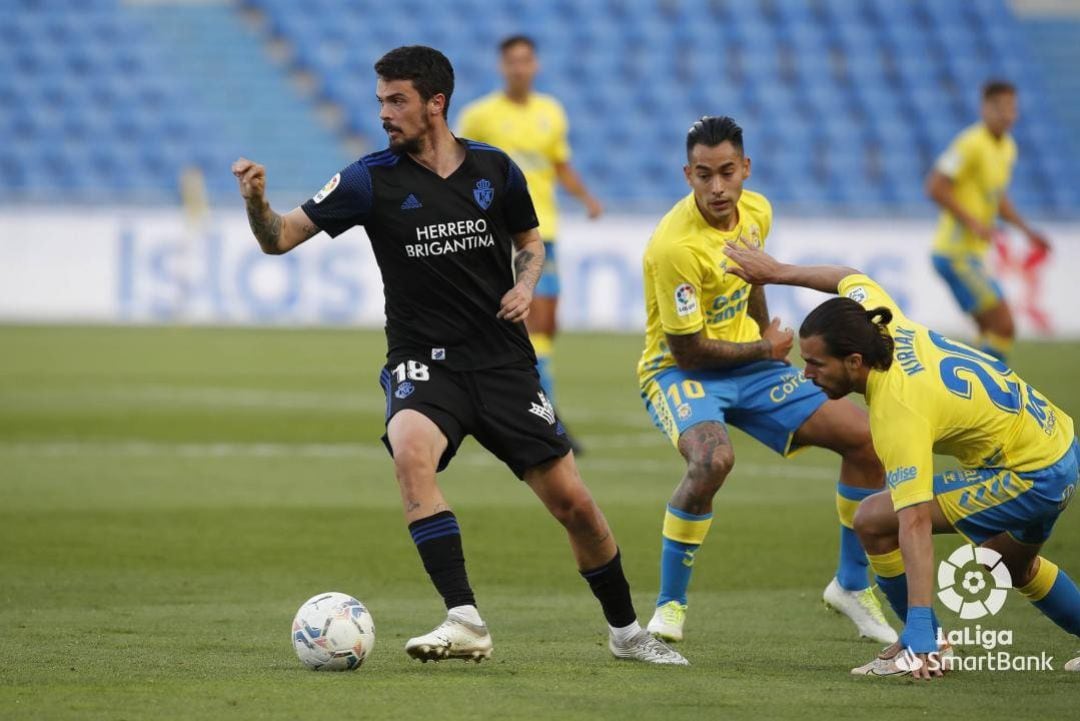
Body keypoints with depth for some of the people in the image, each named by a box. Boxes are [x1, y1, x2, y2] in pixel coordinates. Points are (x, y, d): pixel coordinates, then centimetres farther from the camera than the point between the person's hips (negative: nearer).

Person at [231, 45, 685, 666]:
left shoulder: (495, 170, 2)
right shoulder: (373, 180, -4)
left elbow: (530, 242, 18)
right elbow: (281, 238, -6)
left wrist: (526, 286, -3)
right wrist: (257, 201, -26)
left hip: (503, 360, 2)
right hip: (424, 362, -2)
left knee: (573, 503, 0)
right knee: (410, 450, -35)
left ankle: (626, 631, 24)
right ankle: (465, 621, -33)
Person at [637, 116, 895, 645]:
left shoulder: (756, 211, -4)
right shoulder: (676, 246, -28)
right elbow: (687, 350, -22)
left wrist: (768, 335, 26)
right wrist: (766, 350, -9)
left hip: (746, 363, 7)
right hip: (679, 371, -7)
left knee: (863, 436, 1)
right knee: (713, 459, -38)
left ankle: (852, 585, 20)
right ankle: (668, 607, -21)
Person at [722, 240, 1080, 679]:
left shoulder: (899, 412, -29)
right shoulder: (882, 325, -8)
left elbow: (915, 527, -35)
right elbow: (851, 279, 18)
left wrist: (920, 635, -38)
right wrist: (776, 272, 25)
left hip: (1033, 478, -10)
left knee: (873, 520, -12)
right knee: (1015, 565, 35)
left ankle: (923, 647, 3)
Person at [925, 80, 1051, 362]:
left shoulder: (1007, 147, 13)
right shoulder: (971, 144, -16)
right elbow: (935, 187, -20)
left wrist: (1026, 230, 15)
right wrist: (972, 222, -23)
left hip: (973, 253, 10)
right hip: (957, 252, -10)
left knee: (992, 332, 12)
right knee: (1004, 327, -14)